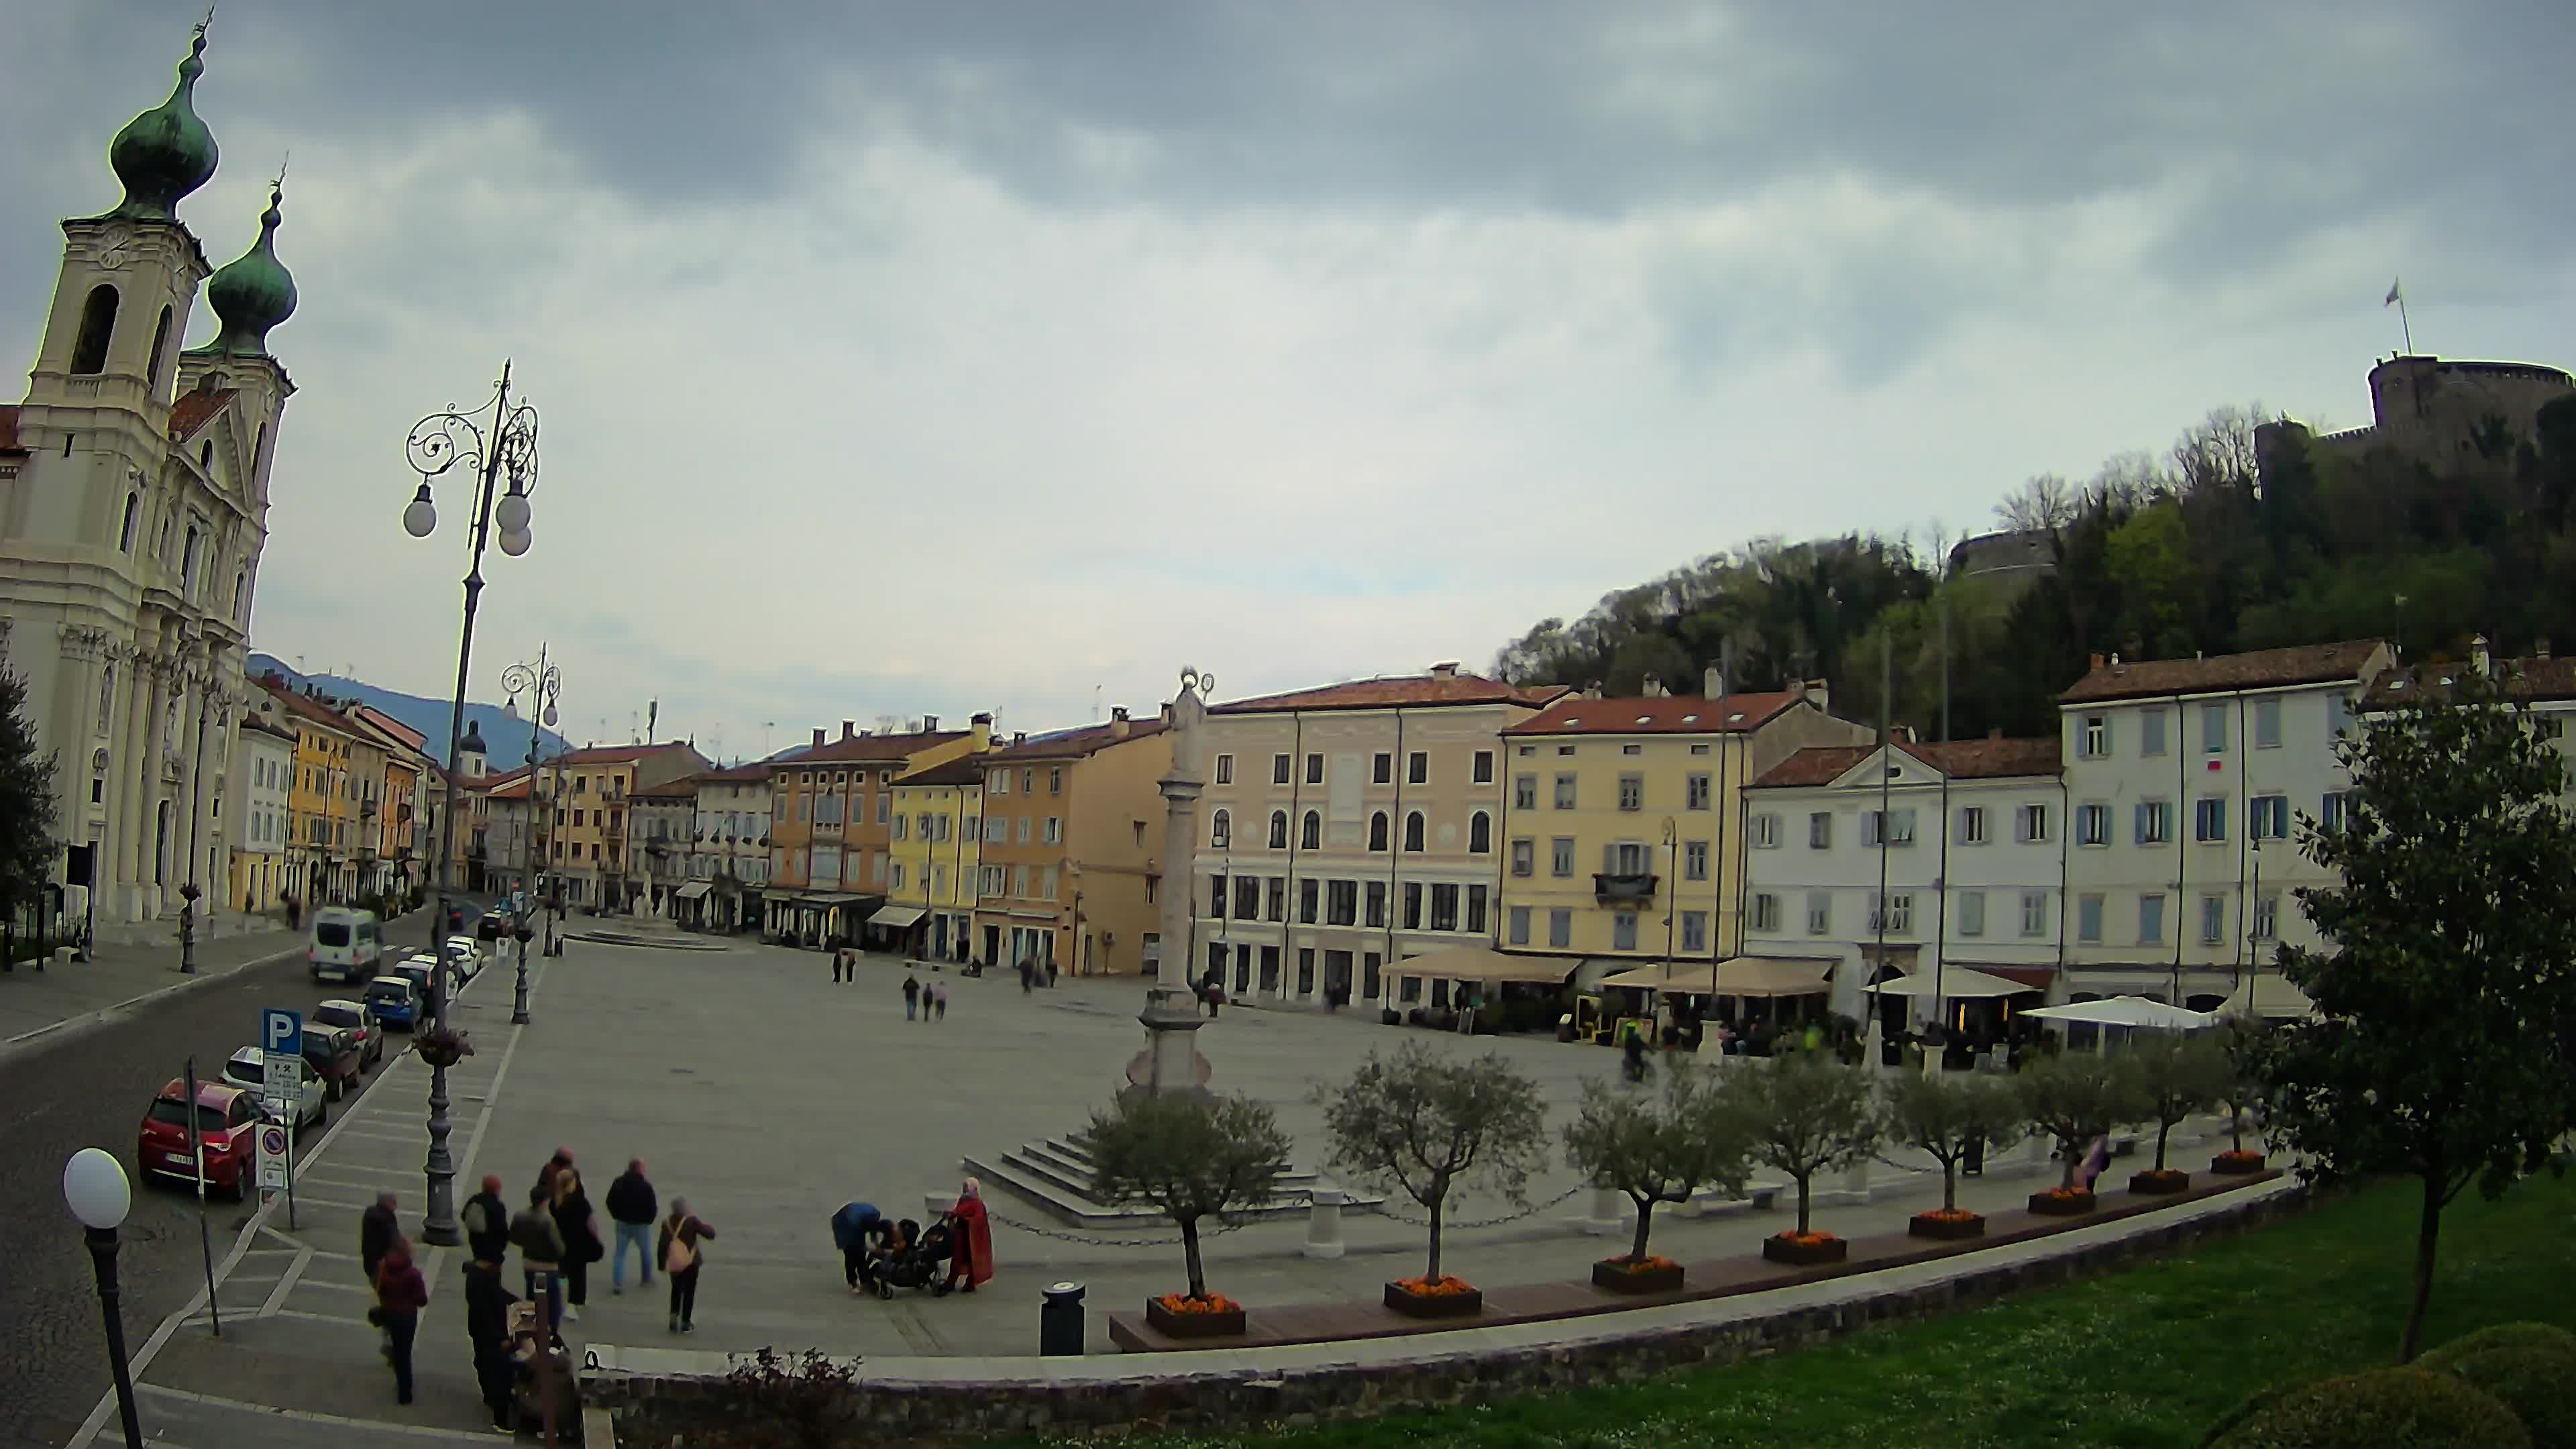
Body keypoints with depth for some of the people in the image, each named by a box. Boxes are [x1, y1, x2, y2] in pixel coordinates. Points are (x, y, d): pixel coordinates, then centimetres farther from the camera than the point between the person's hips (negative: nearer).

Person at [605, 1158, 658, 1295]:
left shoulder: (618, 1183, -4)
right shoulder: (646, 1186, -19)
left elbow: (610, 1202, 4)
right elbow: (653, 1207, -18)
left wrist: (617, 1216, 15)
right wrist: (649, 1219, 1)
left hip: (623, 1223, 3)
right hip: (641, 1225, -3)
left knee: (620, 1253, 9)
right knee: (646, 1252, 18)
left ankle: (617, 1283, -2)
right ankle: (647, 1279, 28)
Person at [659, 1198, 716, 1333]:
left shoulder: (667, 1223, 0)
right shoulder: (692, 1221, -12)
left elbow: (662, 1246, 1)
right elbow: (710, 1234, -11)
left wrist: (662, 1265, 10)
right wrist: (704, 1224, 8)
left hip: (673, 1263, 4)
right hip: (689, 1262, -4)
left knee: (676, 1291, 22)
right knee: (689, 1292, 7)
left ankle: (674, 1316, 12)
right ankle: (685, 1323, 8)